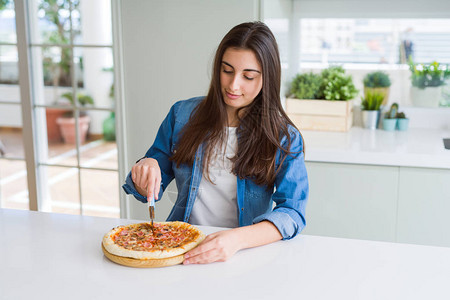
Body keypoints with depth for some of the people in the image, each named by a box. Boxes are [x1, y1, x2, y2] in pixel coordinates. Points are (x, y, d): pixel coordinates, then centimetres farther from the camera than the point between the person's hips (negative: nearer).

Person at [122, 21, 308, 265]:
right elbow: (151, 191, 13)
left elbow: (292, 213, -13)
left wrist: (237, 239, -31)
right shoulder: (182, 114, 5)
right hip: (181, 248, 3)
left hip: (245, 254, -2)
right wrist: (146, 171, -12)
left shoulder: (285, 138, -3)